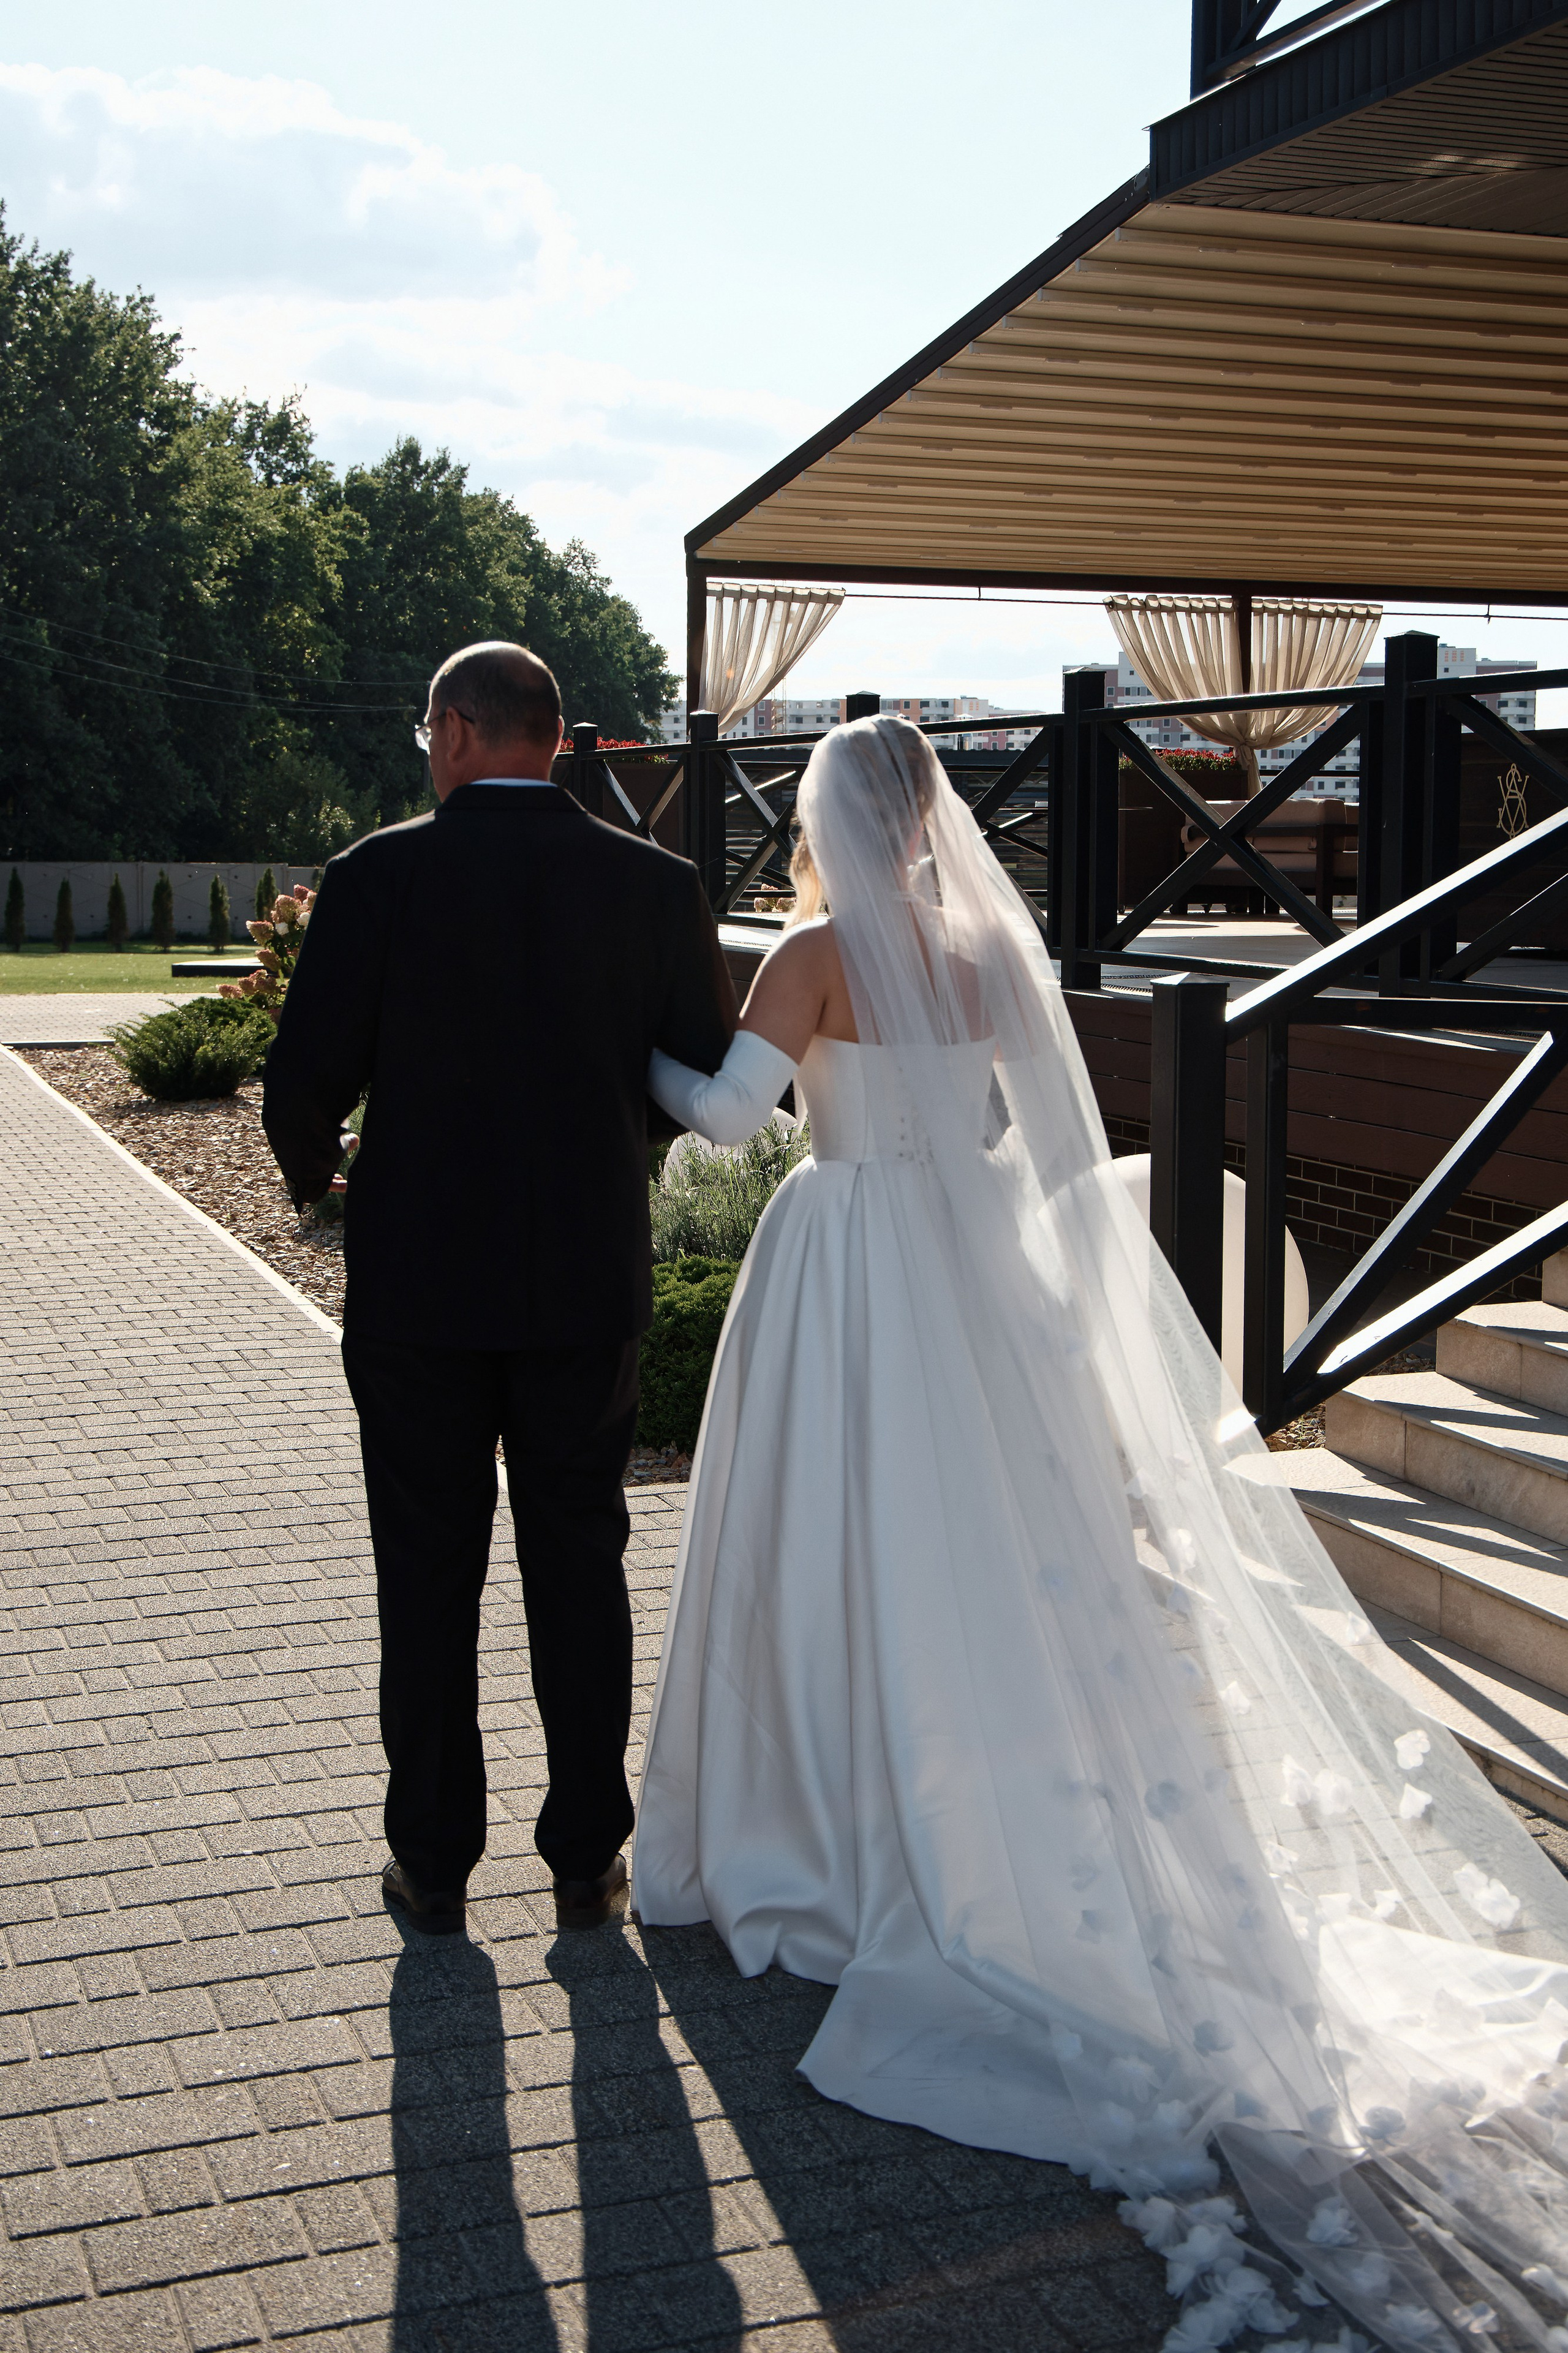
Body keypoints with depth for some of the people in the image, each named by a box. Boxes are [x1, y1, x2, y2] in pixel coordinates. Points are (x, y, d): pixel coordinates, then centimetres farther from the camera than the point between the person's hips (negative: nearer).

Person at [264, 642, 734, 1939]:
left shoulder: (379, 874, -10)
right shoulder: (655, 883, -3)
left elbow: (304, 1081, -11)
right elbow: (717, 1075, 3)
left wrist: (311, 1169, 12)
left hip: (417, 1282, -2)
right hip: (590, 1282, 2)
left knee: (429, 1578, 11)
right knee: (580, 1570, 13)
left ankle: (435, 1862, 21)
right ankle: (588, 1858, 21)